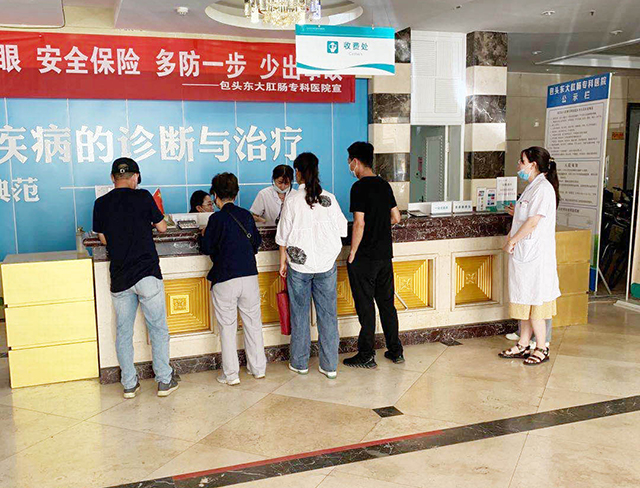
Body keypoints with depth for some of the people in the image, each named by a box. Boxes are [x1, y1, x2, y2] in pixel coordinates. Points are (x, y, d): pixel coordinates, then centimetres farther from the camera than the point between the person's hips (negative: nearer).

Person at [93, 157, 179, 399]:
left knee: (123, 332, 13)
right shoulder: (142, 197, -5)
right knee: (158, 329, 8)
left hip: (119, 278, 3)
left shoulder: (101, 204, 4)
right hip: (147, 274, -3)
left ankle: (129, 384, 19)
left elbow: (104, 239, 13)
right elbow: (162, 227, 6)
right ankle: (164, 381, 13)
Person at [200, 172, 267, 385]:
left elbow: (206, 248, -3)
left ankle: (231, 374, 10)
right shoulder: (246, 215, 5)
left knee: (227, 327, 6)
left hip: (225, 280, -4)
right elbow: (257, 242, 14)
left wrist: (205, 235, 17)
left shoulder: (217, 219, -9)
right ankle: (258, 368, 23)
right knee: (253, 323, 14)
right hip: (250, 276, 4)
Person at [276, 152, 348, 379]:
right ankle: (330, 366, 13)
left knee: (300, 315, 11)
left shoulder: (292, 201, -8)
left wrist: (283, 262, 7)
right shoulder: (329, 199, -2)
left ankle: (300, 363, 21)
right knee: (328, 315, 8)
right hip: (326, 264, 2)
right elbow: (342, 229, 4)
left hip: (299, 265, -2)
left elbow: (283, 237, -4)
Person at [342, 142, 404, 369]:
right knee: (386, 303, 15)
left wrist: (352, 254, -12)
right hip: (385, 254, 7)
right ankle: (395, 351, 23)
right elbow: (396, 217, 13)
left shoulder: (359, 187, -14)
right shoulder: (384, 185, 8)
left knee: (365, 306, 1)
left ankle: (367, 356, 9)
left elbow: (359, 224, -19)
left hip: (364, 257, -7)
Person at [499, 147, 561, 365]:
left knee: (533, 303, -2)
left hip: (535, 256, -10)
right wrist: (512, 237, 3)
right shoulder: (531, 187, 15)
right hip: (523, 254, 10)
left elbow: (533, 222, -20)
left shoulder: (543, 188, -15)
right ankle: (523, 345, 23)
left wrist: (512, 241, -12)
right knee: (524, 301, 14)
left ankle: (542, 348, 11)